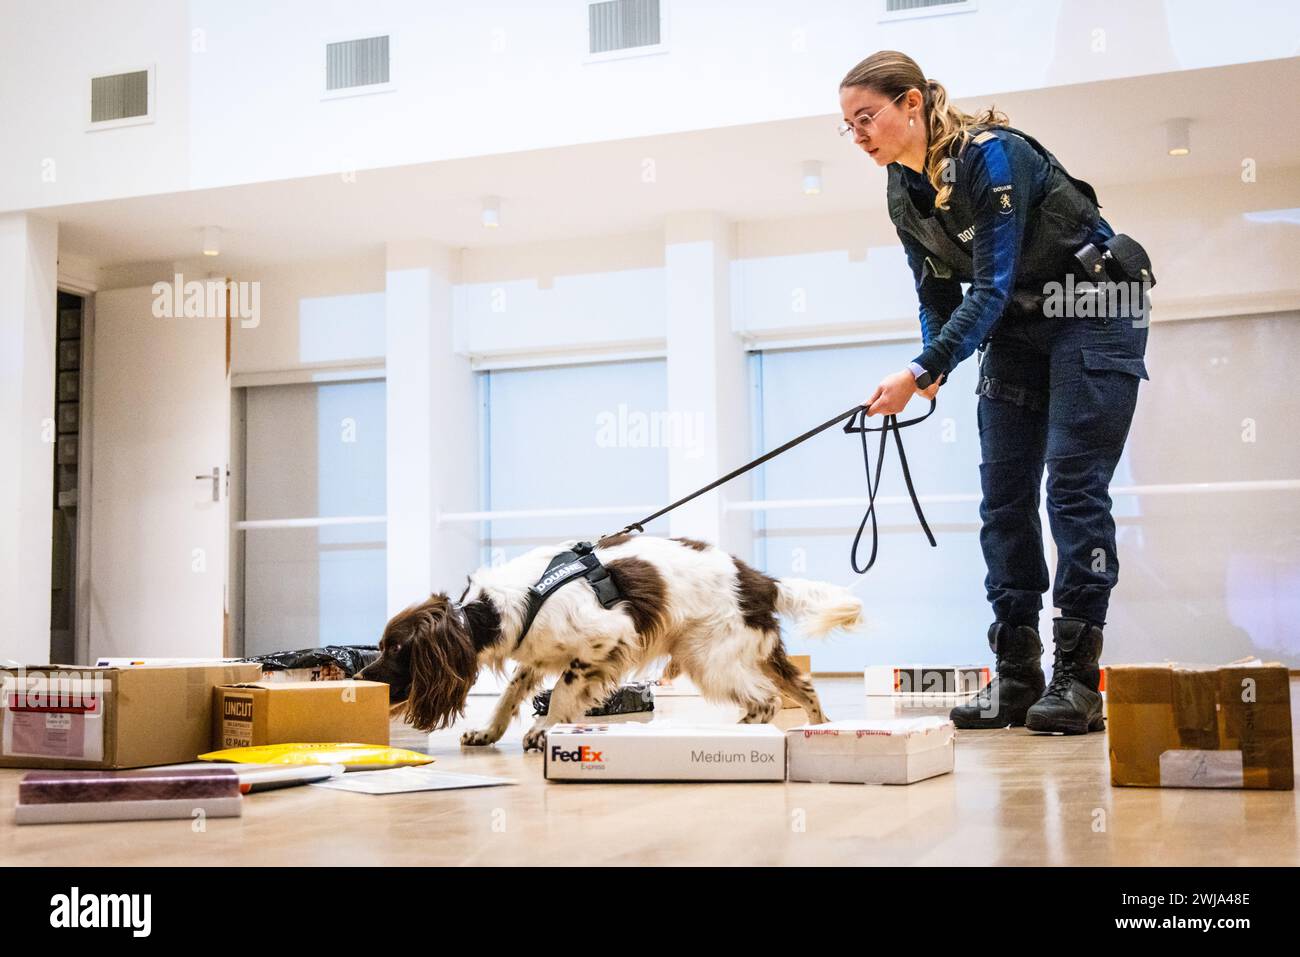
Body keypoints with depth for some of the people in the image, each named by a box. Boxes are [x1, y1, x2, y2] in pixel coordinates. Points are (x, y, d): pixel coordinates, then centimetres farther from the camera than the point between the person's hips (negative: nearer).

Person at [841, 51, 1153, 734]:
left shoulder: (991, 156, -25)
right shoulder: (903, 191, -1)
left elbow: (992, 286, -29)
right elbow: (937, 292, 8)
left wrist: (921, 372, -33)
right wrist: (935, 366, -7)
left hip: (1093, 311, -7)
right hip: (1016, 326, 7)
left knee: (1074, 485, -12)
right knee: (1002, 495, 0)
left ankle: (1076, 677, -8)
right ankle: (1016, 678, 3)